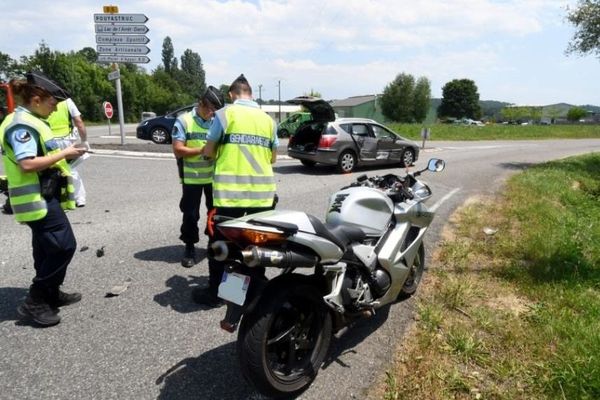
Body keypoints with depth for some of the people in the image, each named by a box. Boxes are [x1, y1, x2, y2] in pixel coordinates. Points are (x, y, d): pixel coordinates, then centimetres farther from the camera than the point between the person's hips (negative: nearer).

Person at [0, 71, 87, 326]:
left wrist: (63, 154, 6)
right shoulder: (22, 124, -17)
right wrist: (64, 153, -20)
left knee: (47, 248, 17)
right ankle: (35, 301, 2)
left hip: (44, 196, 11)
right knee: (64, 246, -8)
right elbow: (27, 164, -28)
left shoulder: (31, 121, 14)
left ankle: (51, 295, 30)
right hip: (38, 199, -10)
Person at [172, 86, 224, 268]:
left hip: (214, 177, 3)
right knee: (190, 214, 4)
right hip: (192, 178, -3)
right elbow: (178, 150, -12)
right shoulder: (184, 121, -6)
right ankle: (190, 247, 20)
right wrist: (203, 150, -20)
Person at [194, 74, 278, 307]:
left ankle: (214, 292, 16)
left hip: (231, 191, -3)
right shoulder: (268, 119, 9)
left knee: (221, 241, 8)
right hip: (262, 192, 4)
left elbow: (208, 152, 3)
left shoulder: (225, 114, -2)